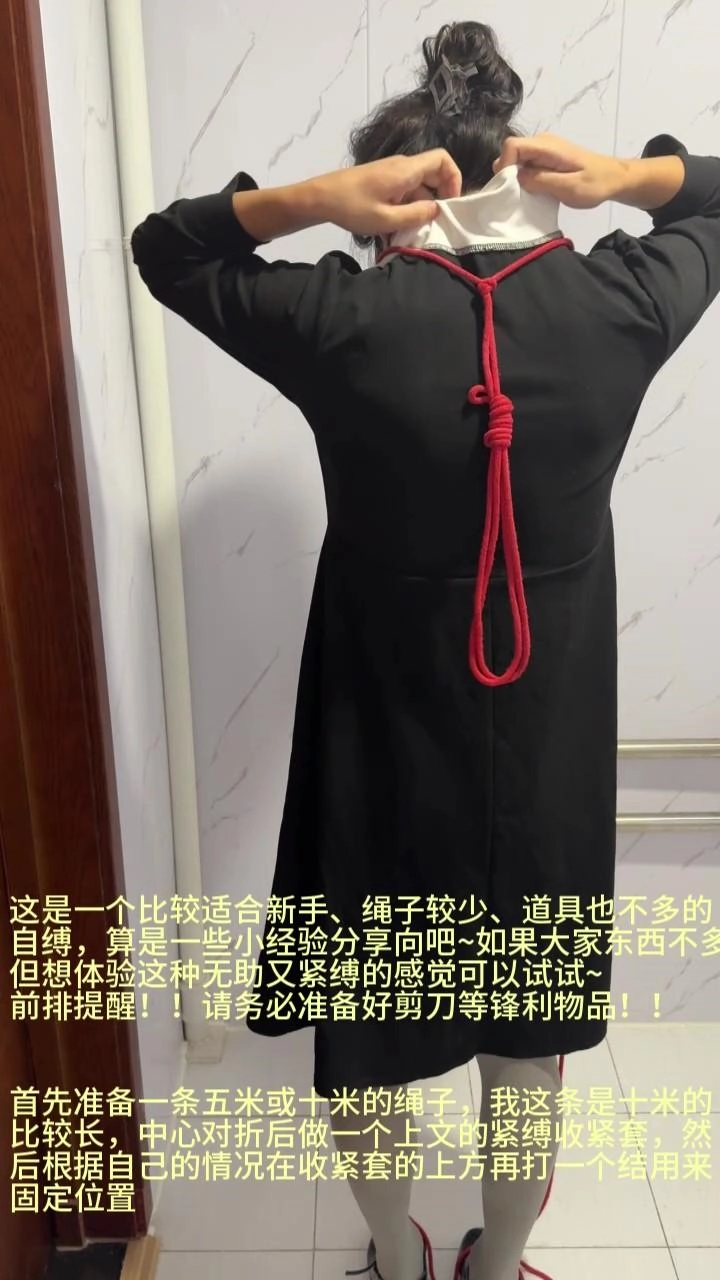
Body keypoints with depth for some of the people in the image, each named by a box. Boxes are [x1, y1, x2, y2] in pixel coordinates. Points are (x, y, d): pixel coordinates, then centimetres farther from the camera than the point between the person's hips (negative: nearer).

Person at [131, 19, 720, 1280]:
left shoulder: (346, 319, -14)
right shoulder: (616, 304, -6)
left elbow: (161, 248, 3)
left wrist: (306, 197, -8)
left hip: (386, 749, -2)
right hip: (552, 747, 3)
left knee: (367, 1044, 24)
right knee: (530, 1047, 24)